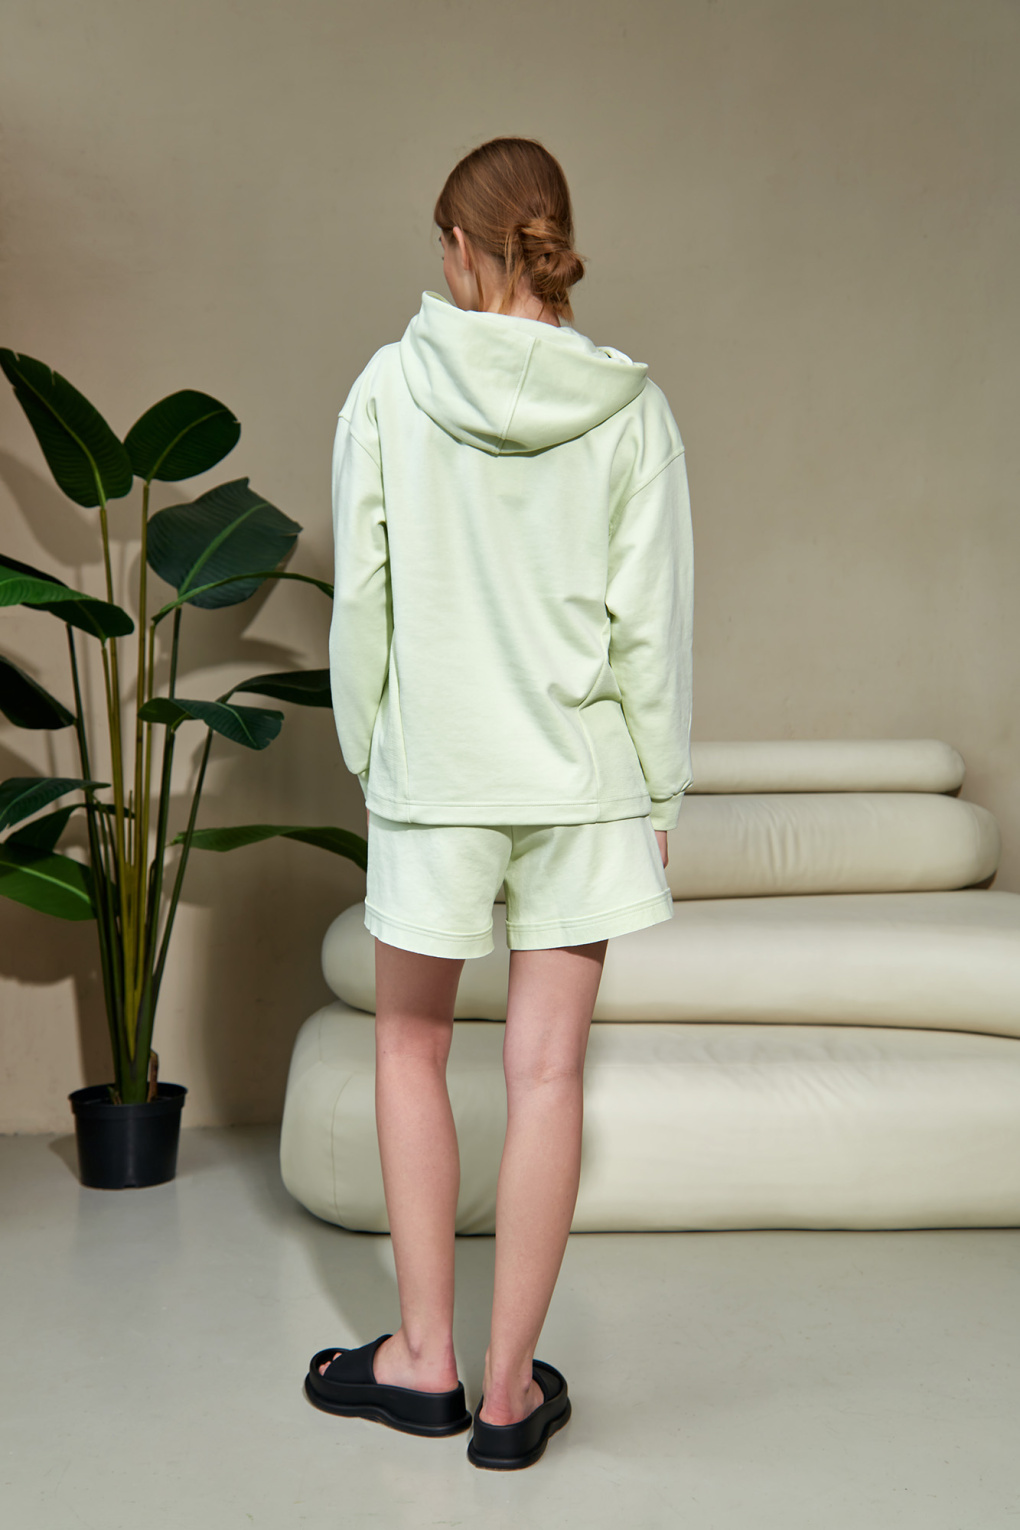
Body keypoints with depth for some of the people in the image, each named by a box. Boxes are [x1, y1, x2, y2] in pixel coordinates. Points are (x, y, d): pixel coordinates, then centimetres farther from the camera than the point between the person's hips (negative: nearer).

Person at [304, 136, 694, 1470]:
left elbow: (361, 596, -3)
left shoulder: (390, 384, -4)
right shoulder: (630, 407, -3)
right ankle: (510, 1389, 17)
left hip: (434, 768, -1)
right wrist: (658, 792, 6)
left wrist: (367, 753, 9)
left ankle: (425, 1359, 24)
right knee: (547, 1070, 6)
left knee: (412, 1047, 17)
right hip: (583, 772, 1)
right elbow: (653, 622, -3)